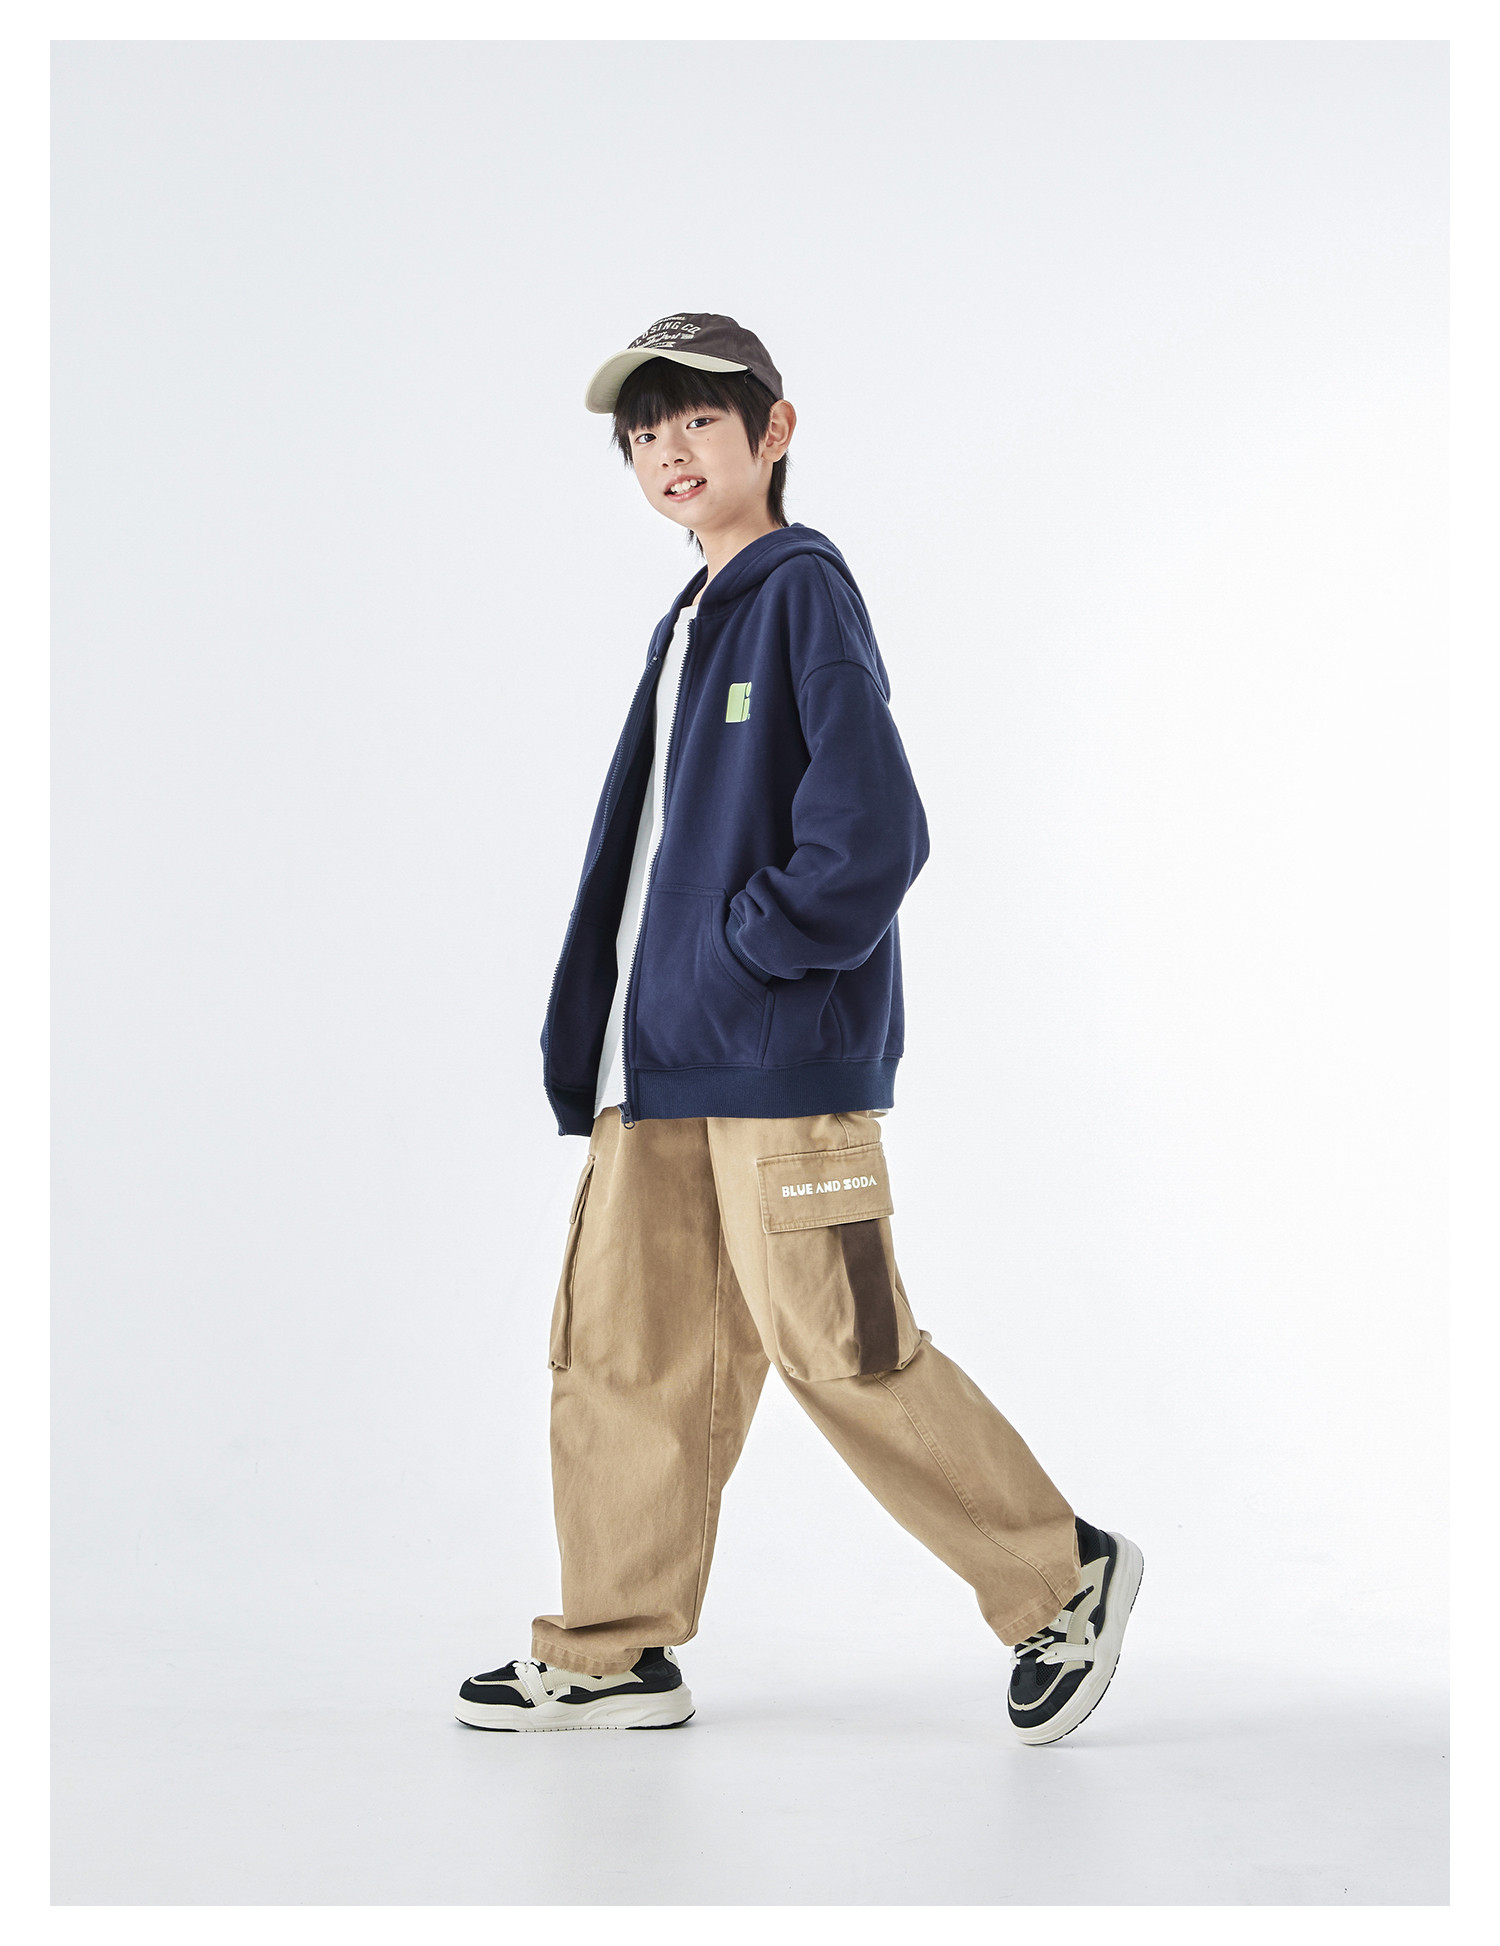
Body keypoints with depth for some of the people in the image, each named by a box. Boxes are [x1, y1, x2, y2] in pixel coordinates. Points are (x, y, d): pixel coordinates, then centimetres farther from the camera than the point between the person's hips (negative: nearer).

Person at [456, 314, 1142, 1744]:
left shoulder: (804, 592, -8)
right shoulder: (688, 625, 18)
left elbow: (873, 834, -17)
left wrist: (740, 951, -12)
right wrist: (606, 1051, 13)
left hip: (785, 1060, -8)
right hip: (662, 1062, 9)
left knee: (836, 1351, -4)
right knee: (621, 1343, 8)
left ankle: (1059, 1578, 13)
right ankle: (615, 1652, 18)